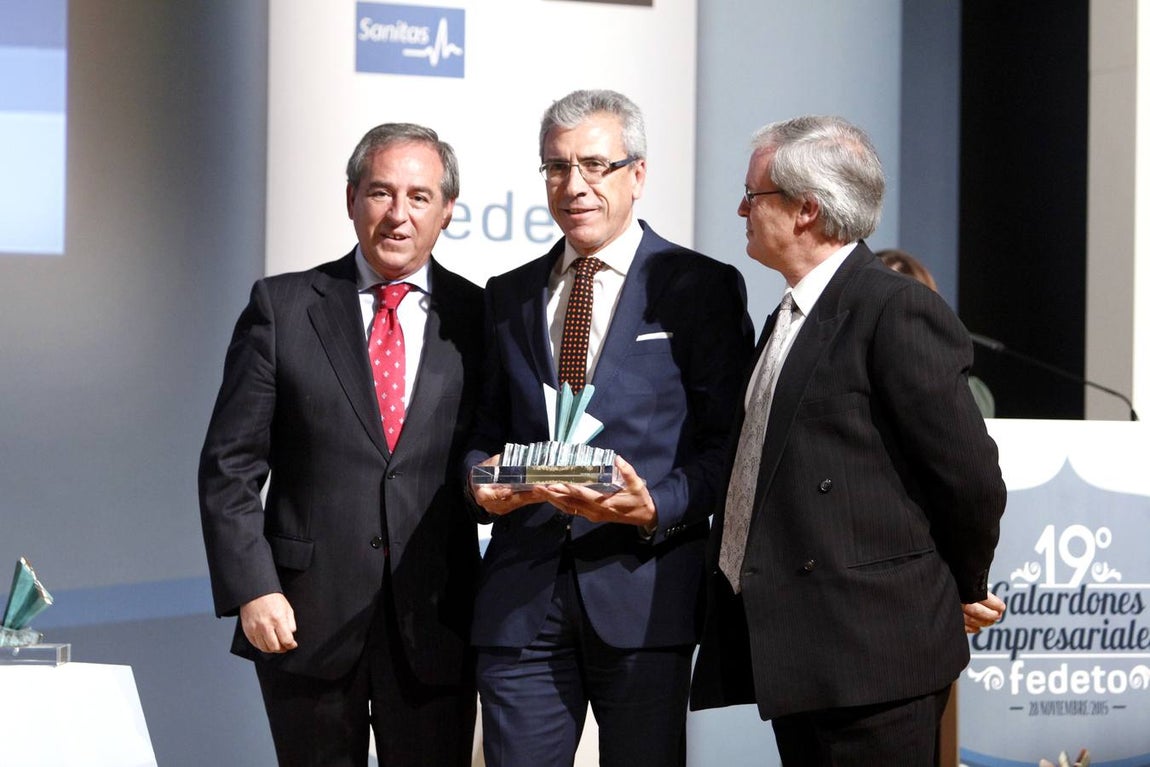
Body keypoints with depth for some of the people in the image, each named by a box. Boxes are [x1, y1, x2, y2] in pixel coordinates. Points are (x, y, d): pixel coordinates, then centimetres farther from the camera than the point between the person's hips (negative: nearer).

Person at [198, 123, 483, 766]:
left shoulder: (478, 318, 4)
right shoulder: (283, 308, 2)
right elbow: (230, 466, 0)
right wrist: (252, 590, -8)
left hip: (435, 621, 0)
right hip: (304, 617, 0)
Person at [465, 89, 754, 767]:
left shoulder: (701, 287, 3)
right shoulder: (509, 296, 17)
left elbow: (728, 444, -2)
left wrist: (656, 508, -18)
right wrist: (483, 482, -4)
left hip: (644, 590, -3)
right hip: (521, 597, 3)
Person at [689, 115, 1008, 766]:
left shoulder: (900, 313, -12)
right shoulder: (789, 319, 19)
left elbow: (971, 478, -12)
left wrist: (963, 589, 0)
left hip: (871, 658, -9)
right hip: (792, 652, 9)